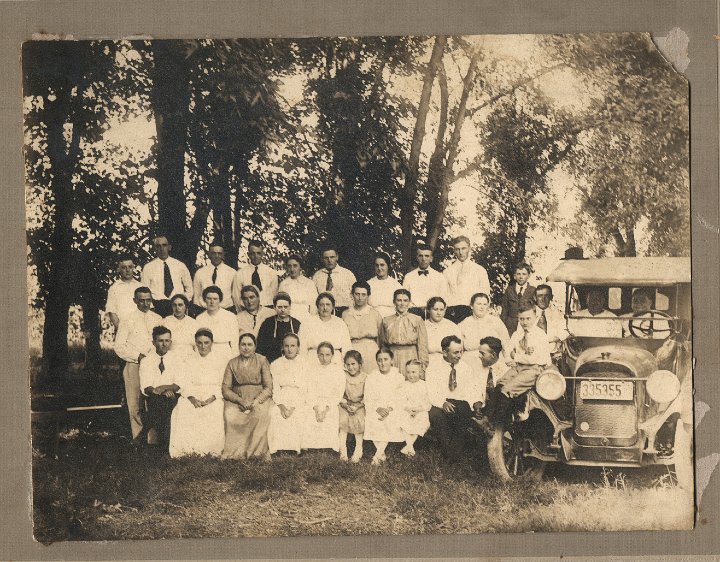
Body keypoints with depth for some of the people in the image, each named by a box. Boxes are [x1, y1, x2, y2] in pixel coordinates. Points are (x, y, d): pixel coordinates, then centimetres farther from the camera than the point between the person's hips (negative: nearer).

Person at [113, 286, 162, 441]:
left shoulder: (157, 319, 13)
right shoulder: (127, 321, 4)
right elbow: (119, 347, 1)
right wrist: (139, 356, -10)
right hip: (134, 366, -2)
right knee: (135, 404, -4)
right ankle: (138, 437, 5)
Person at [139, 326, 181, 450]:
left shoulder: (175, 359, 8)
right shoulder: (146, 361, 5)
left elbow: (178, 385, 0)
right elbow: (145, 387, -5)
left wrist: (165, 388, -21)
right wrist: (162, 392, -25)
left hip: (171, 396, 1)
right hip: (152, 398, -1)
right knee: (161, 401, -34)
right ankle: (164, 443, -28)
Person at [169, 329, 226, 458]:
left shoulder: (221, 361, 13)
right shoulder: (189, 361, 18)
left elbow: (223, 385, 4)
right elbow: (184, 384, 7)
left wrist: (212, 398, -14)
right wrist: (192, 398, -13)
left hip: (214, 398, -1)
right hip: (193, 397, 1)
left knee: (214, 415, -34)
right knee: (183, 411, -31)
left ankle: (211, 451, -26)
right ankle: (187, 451, -27)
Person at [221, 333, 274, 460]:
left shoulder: (262, 361, 7)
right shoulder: (232, 363, 11)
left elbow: (268, 388, 0)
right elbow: (225, 389, 4)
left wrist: (256, 402, -16)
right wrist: (241, 401, -14)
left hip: (260, 399, -1)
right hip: (236, 400, 1)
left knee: (261, 415, -35)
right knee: (230, 415, -31)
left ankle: (258, 452, -25)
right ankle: (234, 454, -24)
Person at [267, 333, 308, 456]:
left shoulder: (304, 364, 7)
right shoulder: (275, 364, 13)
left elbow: (304, 389, 0)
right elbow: (275, 388, 4)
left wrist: (293, 407, -13)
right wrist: (281, 406, -12)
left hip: (298, 401, -1)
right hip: (280, 400, 1)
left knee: (298, 416, -29)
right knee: (274, 415, -27)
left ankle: (295, 448, -21)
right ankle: (278, 449, -22)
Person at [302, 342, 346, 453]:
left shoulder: (338, 370, 6)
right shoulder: (312, 369, 10)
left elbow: (338, 394, 2)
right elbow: (310, 392, 3)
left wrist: (326, 410, -11)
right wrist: (316, 409, -12)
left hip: (331, 406, -1)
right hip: (313, 404, 1)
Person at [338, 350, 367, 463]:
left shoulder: (365, 377, -7)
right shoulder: (343, 376, -2)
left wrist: (357, 406, -17)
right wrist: (346, 405, -15)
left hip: (360, 405, -1)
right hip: (345, 404, 1)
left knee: (359, 420, -24)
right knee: (342, 419, -22)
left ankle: (358, 450, -12)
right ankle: (343, 450, -17)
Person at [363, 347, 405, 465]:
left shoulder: (398, 377, 4)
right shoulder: (371, 378, 5)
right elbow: (368, 400, -1)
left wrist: (389, 409, -20)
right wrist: (378, 409, -19)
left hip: (393, 409, 0)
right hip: (375, 408, 1)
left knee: (393, 421, -30)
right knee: (372, 421, -29)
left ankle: (378, 455, -25)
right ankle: (382, 453, -21)